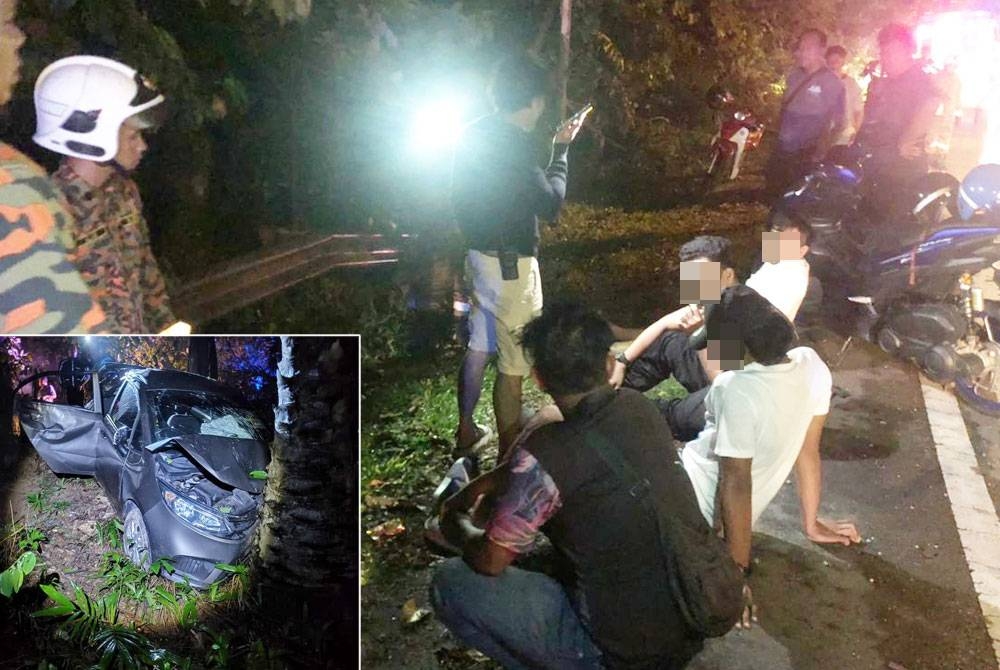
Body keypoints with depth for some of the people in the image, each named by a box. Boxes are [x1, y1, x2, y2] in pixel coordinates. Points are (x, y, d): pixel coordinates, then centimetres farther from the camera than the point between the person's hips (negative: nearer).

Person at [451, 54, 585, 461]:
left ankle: (466, 433, 35)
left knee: (479, 348, 21)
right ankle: (510, 456, 10)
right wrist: (561, 150, -6)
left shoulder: (475, 134, 6)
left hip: (479, 255, 9)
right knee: (513, 365, 0)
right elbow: (551, 204, -15)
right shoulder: (514, 144, -21)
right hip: (510, 264, -9)